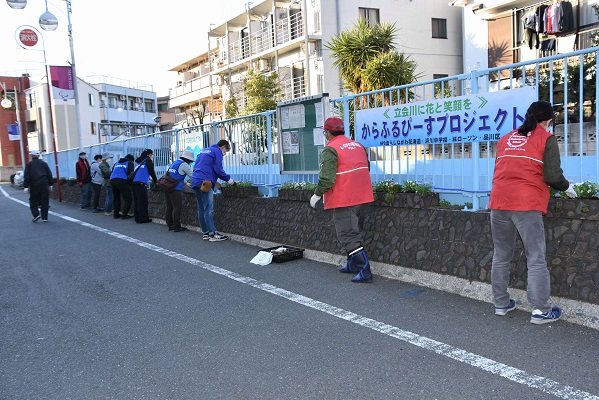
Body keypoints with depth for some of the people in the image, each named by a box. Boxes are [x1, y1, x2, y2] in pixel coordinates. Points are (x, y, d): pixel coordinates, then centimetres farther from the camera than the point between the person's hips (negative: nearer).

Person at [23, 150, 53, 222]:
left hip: (34, 186, -2)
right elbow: (49, 174, 8)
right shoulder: (44, 163, 10)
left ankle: (36, 214, -7)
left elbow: (27, 176, -1)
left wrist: (26, 186, -1)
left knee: (33, 201, 9)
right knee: (44, 201, 4)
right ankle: (44, 217, 4)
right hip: (44, 185, 2)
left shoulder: (29, 164, 4)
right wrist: (50, 184, 13)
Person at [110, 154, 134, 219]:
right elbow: (131, 172, 1)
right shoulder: (129, 163, 15)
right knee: (128, 198, 0)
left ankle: (116, 214, 17)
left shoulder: (116, 163, 31)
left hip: (112, 180, 6)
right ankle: (124, 214, -9)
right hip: (122, 180, -6)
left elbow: (112, 172, 31)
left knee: (116, 198, 18)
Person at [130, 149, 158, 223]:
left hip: (133, 182, 8)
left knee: (136, 201, 8)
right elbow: (151, 172, 3)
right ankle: (143, 218, -5)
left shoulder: (140, 161, 26)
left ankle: (137, 218, 10)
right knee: (142, 201, -5)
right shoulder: (148, 160, 4)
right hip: (141, 183, -8)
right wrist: (156, 181, 17)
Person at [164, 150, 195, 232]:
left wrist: (185, 183, 32)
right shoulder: (184, 165, -7)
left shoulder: (174, 163, 20)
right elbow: (192, 175, -5)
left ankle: (170, 225, 16)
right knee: (177, 208, -5)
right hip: (175, 189, -9)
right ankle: (176, 226, -3)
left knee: (169, 207, 11)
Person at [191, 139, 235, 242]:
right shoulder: (217, 152, 0)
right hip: (205, 182, -9)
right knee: (209, 210, -9)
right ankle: (213, 233, -9)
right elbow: (218, 170, -10)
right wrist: (228, 179, 3)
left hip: (196, 181, 9)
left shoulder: (203, 151, 25)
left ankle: (205, 233, 14)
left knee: (201, 209, 10)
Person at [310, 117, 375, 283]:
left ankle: (365, 271, -6)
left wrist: (317, 195, -6)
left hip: (343, 200, -8)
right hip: (362, 197, 8)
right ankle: (352, 265, 32)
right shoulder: (358, 145, 13)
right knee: (355, 231, 21)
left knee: (348, 236, -2)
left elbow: (327, 178, -20)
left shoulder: (330, 149, -12)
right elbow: (366, 168, 22)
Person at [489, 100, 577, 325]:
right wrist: (567, 188, 14)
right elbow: (553, 176, -6)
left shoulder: (505, 139, 18)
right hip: (527, 205, -5)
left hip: (499, 202, 5)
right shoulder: (546, 139, 3)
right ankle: (540, 310, 3)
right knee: (536, 260, 1)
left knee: (501, 256, 13)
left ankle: (501, 304, 21)